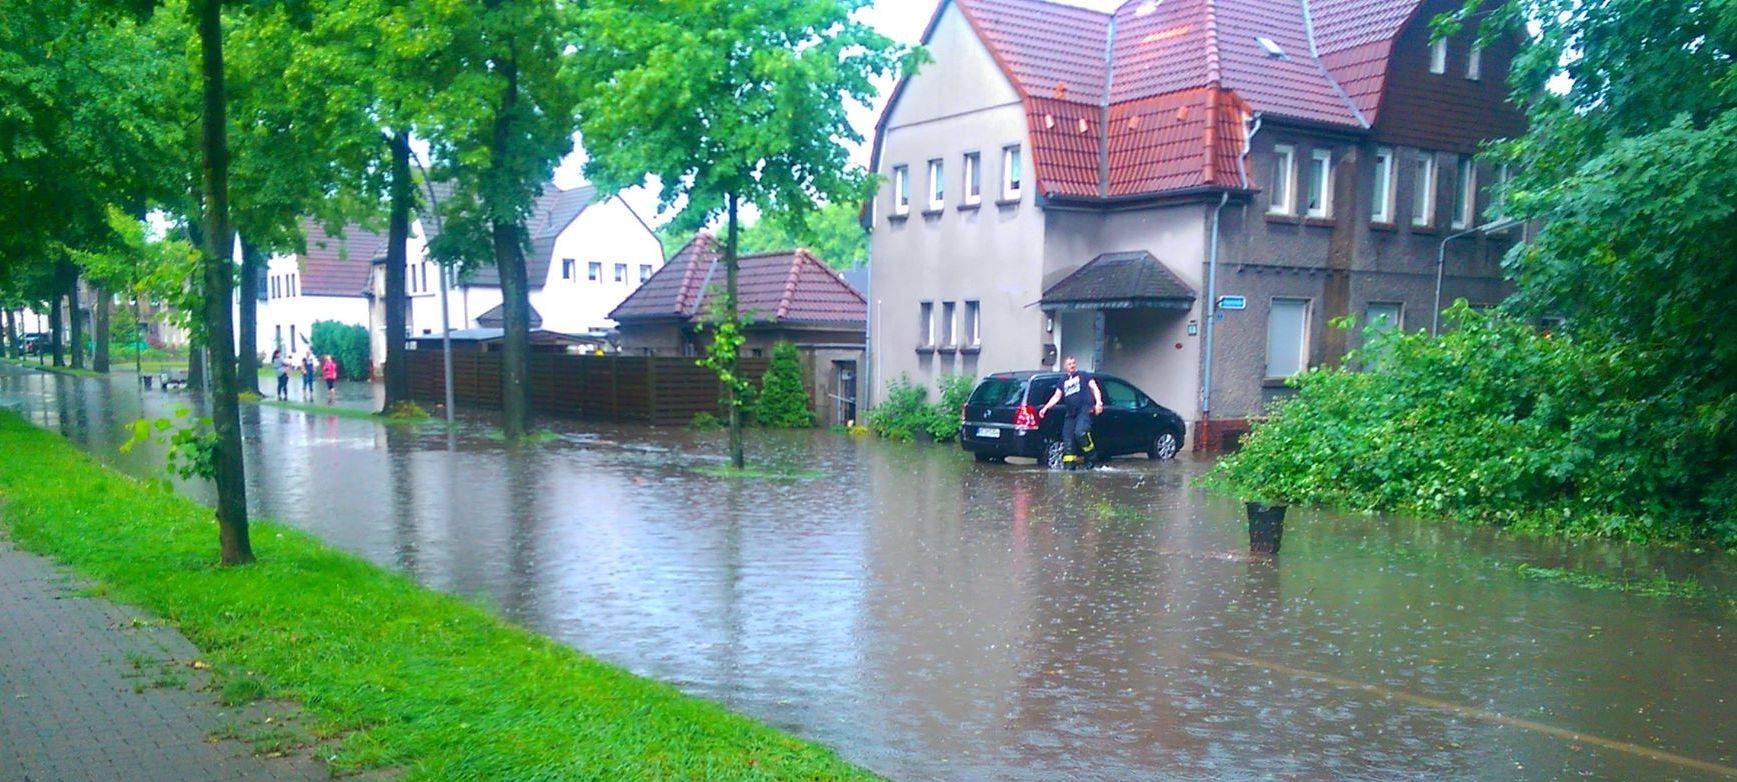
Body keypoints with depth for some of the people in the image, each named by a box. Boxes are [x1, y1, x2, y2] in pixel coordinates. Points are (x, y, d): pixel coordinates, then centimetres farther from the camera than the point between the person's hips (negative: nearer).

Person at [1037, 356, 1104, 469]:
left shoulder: (1084, 375, 11)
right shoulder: (1063, 381, 23)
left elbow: (1095, 389, 4)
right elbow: (1056, 396, 23)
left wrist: (1098, 402, -12)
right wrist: (1045, 408, 11)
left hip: (1084, 410, -6)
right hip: (1070, 413, 6)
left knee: (1080, 432, -27)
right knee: (1067, 439, -3)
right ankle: (1070, 464, 0)